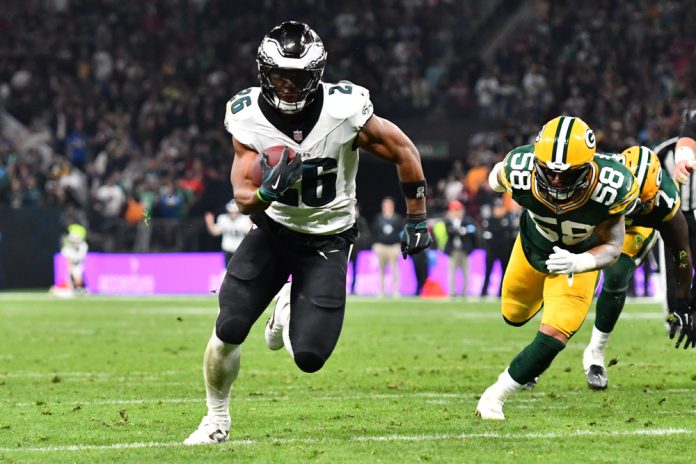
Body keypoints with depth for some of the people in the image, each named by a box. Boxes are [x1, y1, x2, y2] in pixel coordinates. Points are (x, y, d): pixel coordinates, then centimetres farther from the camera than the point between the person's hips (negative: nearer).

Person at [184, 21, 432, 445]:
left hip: (327, 240, -1)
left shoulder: (344, 111, -24)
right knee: (229, 330, -13)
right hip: (274, 229, 2)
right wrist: (266, 191, -37)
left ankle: (288, 317, 26)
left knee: (309, 357, -12)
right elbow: (244, 200, -13)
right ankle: (217, 418, 14)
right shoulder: (248, 117, -16)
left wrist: (417, 219, 0)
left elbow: (404, 151, -8)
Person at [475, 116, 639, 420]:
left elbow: (611, 247, -27)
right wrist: (497, 176, 15)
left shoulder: (610, 189, -41)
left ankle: (496, 395, 3)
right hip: (533, 244, 2)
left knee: (554, 335, -17)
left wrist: (576, 263, -47)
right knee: (514, 315, 26)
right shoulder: (520, 171, -38)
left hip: (579, 258, -2)